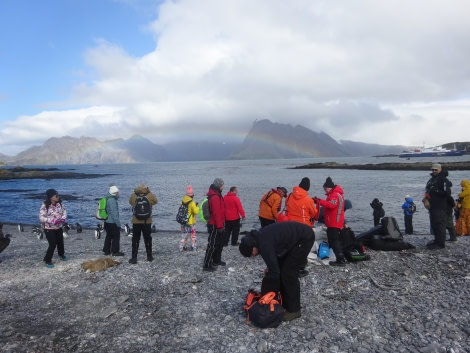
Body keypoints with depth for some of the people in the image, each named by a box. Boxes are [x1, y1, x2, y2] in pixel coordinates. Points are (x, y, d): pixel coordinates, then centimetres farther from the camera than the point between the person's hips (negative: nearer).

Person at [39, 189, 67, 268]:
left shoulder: (60, 203, -7)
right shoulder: (45, 206, -22)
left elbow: (64, 210, 6)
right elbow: (41, 217, -24)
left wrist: (63, 218, -13)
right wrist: (53, 221, -31)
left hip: (59, 227, 5)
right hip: (49, 229, -5)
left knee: (60, 242, 18)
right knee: (52, 244, -8)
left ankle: (61, 254, 46)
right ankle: (48, 260, 12)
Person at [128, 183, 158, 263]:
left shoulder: (133, 196, -5)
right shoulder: (150, 196, -7)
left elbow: (130, 202, 16)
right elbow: (155, 201, 13)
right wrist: (150, 192, 15)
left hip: (136, 221, 0)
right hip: (147, 222, 0)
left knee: (135, 240, 7)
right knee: (148, 239, 13)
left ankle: (134, 258, 6)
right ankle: (149, 256, 21)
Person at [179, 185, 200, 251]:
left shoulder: (183, 201, 1)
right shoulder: (192, 203, -19)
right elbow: (196, 211, -18)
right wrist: (197, 206, 0)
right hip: (191, 221, -5)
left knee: (184, 234, 14)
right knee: (193, 234, 11)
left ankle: (182, 247, 14)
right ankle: (193, 246, 18)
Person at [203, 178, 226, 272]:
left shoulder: (216, 195, 13)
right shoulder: (215, 197, -21)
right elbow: (216, 212, -25)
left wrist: (221, 224, 20)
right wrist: (220, 226, -23)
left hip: (217, 224, 11)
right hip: (215, 225, -11)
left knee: (220, 242, 20)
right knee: (212, 244, -5)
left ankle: (216, 260, 33)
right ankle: (207, 265, 0)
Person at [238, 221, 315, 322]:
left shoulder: (264, 244, -26)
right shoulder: (259, 237, 2)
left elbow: (274, 272, -25)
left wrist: (264, 295, -14)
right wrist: (269, 267, 4)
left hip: (305, 238, -10)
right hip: (295, 238, 10)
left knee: (288, 273, -8)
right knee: (281, 269, 10)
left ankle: (294, 310, 5)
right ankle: (284, 303, 20)